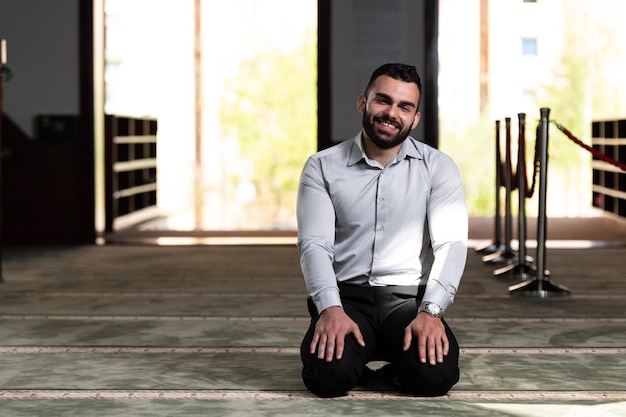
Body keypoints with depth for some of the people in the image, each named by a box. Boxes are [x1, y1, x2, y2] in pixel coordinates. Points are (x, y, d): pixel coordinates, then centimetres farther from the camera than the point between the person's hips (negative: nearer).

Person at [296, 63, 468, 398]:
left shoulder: (438, 167, 3)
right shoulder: (322, 167, 3)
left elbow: (451, 245, -7)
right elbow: (314, 245, -6)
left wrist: (430, 311, -24)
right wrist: (330, 309, -24)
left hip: (408, 298, 1)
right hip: (345, 295, 0)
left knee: (435, 375, -29)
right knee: (327, 376, -30)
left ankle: (398, 367, 8)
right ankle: (357, 364, 7)